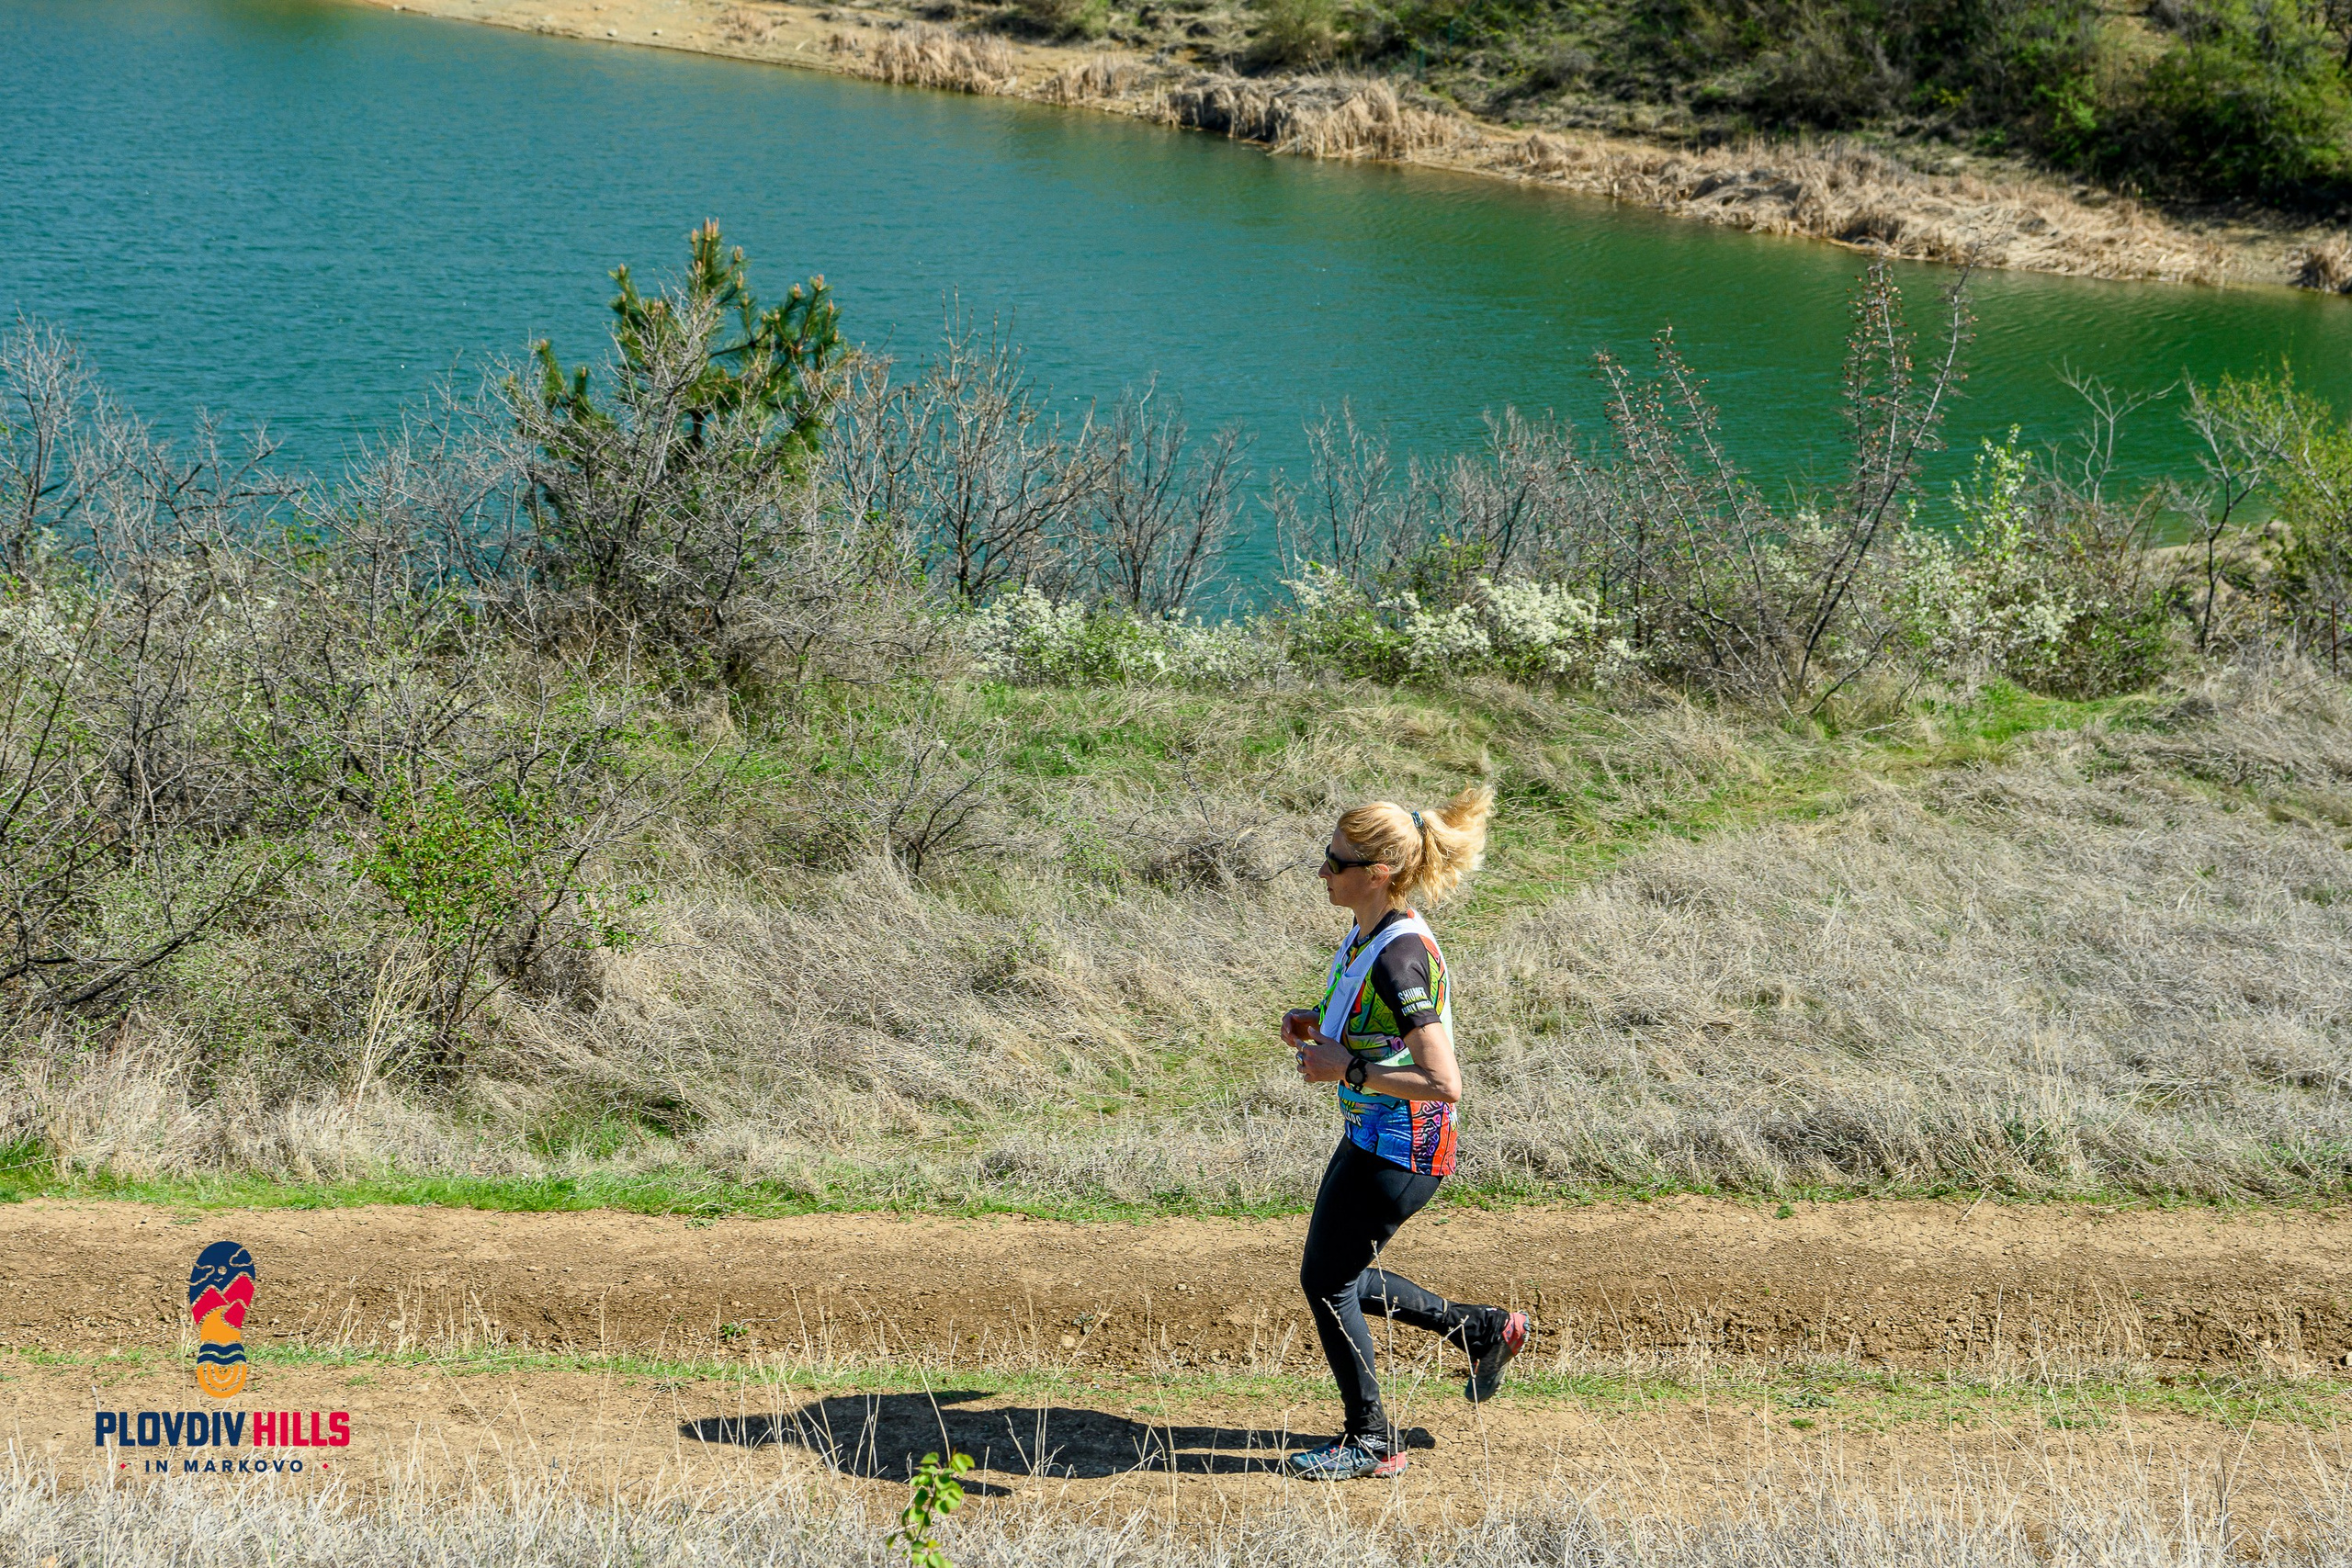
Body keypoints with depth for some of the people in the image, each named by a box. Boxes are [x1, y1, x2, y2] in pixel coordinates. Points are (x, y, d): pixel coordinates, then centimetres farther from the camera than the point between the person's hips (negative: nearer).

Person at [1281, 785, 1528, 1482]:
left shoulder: (1401, 956, -28)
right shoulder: (1370, 930, 2)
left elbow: (1442, 1082, -30)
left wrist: (1347, 1069, -25)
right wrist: (1318, 1028, 3)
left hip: (1400, 1150, -10)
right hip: (1372, 1136, 10)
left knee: (1327, 1281, 4)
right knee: (1337, 1278, 20)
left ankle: (1371, 1440, 21)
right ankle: (1482, 1330, 33)